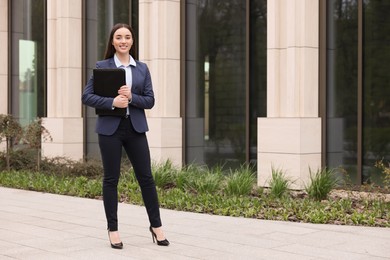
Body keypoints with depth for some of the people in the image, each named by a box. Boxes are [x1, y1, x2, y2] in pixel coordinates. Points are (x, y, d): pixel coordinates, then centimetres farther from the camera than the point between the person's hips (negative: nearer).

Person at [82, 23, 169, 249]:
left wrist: (131, 97, -14)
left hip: (136, 128, 2)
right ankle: (113, 230, 15)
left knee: (146, 177, 4)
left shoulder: (142, 68, 9)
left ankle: (156, 226, 17)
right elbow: (87, 96, -4)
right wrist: (112, 102, -18)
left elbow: (150, 100, 5)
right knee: (111, 179, 4)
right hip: (110, 128, -2)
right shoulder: (102, 66, 1)